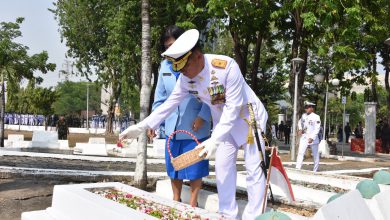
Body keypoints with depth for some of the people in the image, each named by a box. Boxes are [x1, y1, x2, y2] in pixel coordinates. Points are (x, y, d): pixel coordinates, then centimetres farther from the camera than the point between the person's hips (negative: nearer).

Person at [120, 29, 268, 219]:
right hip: (222, 121, 6)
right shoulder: (185, 78, -13)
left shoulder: (226, 66, -31)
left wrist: (214, 140, -34)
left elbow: (233, 107, -30)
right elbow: (169, 104, -5)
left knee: (254, 170, -3)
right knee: (223, 169, 4)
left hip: (247, 116, -5)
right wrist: (141, 126, -11)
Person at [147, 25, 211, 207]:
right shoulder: (165, 66, 7)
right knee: (173, 165, 13)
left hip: (195, 126, -5)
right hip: (172, 125, 5)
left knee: (194, 167, 5)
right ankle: (176, 201, 30)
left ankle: (193, 204, 20)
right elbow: (161, 97, 11)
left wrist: (202, 116, -17)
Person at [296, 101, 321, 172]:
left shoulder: (316, 117, -12)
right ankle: (297, 169, -14)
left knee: (315, 155, 10)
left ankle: (315, 170, 23)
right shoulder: (304, 115, 5)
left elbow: (317, 129, -17)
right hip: (304, 137, 4)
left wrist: (312, 138, -24)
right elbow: (300, 122, 25)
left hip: (313, 138, -4)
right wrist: (300, 129, 7)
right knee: (300, 152, -9)